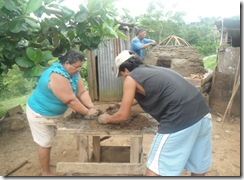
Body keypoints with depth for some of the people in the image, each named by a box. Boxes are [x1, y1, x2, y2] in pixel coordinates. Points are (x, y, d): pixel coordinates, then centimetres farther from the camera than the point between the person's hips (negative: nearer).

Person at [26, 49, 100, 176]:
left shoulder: (74, 73, -6)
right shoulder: (58, 76, -35)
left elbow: (82, 92, -9)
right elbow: (71, 100, -33)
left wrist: (91, 107, -22)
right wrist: (87, 112, -23)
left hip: (54, 112, 8)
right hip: (40, 113, -8)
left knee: (49, 140, 23)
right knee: (46, 144, 5)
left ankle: (46, 161, 45)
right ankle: (46, 173, 25)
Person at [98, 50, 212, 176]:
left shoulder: (130, 78, 4)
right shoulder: (153, 70, 26)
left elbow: (123, 116, 9)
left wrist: (106, 119, 29)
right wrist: (127, 102, 56)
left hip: (180, 120, -9)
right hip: (203, 113, 9)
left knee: (154, 169, 9)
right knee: (199, 168, 26)